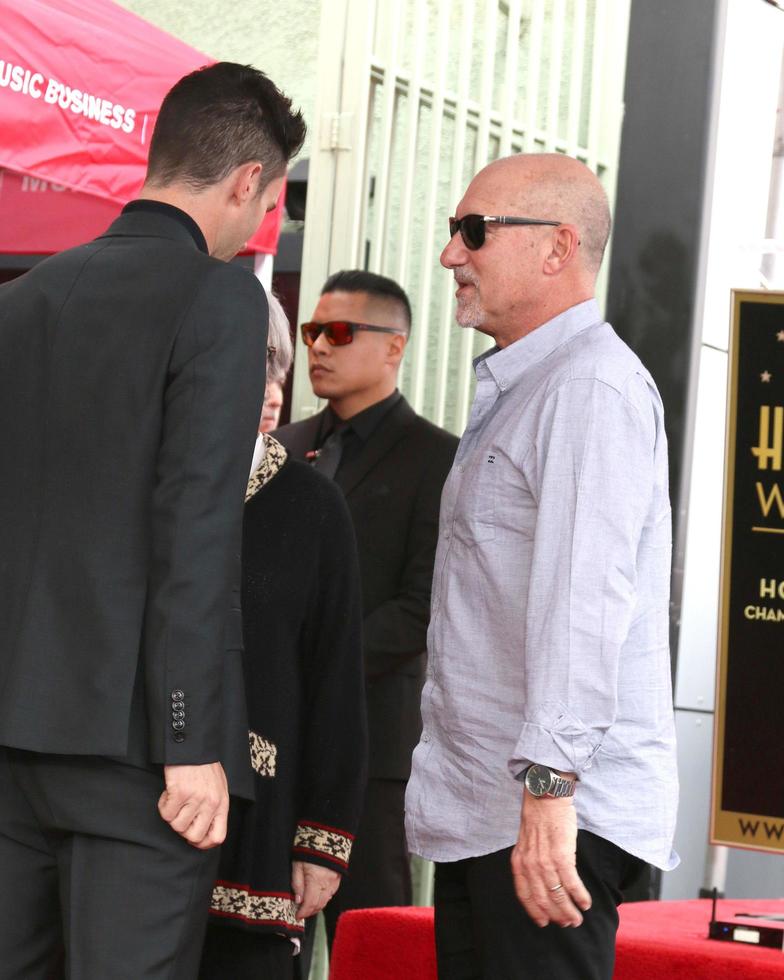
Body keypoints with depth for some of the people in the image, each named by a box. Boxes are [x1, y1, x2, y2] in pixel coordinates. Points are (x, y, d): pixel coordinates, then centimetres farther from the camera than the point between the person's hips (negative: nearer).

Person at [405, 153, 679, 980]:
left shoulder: (593, 387, -12)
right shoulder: (516, 392, 22)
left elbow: (586, 593, -23)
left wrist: (548, 787, -29)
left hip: (554, 815, -10)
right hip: (481, 817, 10)